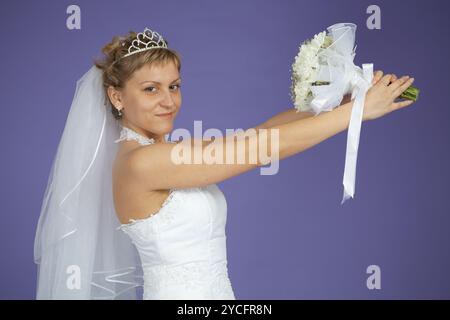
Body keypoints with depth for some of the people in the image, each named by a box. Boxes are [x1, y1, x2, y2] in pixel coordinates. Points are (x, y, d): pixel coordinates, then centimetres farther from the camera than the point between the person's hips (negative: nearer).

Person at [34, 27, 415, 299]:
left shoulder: (164, 154, 5)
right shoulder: (138, 163, -21)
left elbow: (254, 134, 1)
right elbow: (262, 148, -21)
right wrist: (358, 109, -16)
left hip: (217, 293, 8)